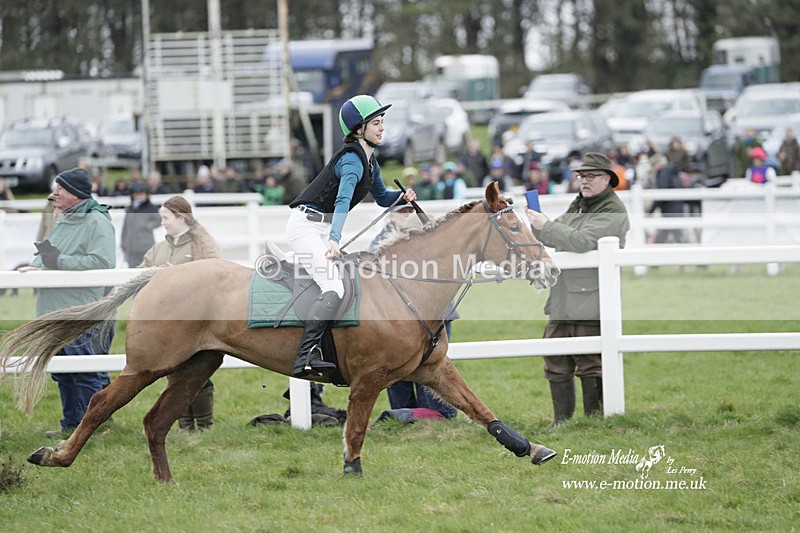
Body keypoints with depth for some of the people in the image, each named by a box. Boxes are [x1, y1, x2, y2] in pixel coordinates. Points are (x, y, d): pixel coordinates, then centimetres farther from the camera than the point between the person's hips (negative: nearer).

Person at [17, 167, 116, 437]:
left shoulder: (96, 222, -11)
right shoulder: (63, 221, 17)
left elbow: (103, 262, -22)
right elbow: (47, 253, 24)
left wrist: (61, 261, -21)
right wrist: (36, 264, 0)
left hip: (79, 312, -9)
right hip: (54, 311, 9)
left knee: (85, 373, -6)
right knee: (62, 373, 14)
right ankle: (71, 424, 22)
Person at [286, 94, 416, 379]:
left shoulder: (370, 159, 11)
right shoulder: (352, 159, -18)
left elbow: (382, 197, 25)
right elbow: (343, 200, -34)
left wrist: (402, 196, 2)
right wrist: (334, 240, -48)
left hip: (324, 229, 10)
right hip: (306, 225, -10)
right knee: (334, 289, -24)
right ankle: (306, 356, -35)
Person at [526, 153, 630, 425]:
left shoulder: (612, 211, -9)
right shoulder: (578, 205, 20)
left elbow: (582, 241, -21)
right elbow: (555, 238, 24)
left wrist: (545, 226, -15)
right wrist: (537, 224, 4)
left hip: (590, 302, -9)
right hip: (562, 300, 9)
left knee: (591, 365, -4)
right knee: (556, 363, 9)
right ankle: (561, 421, 17)